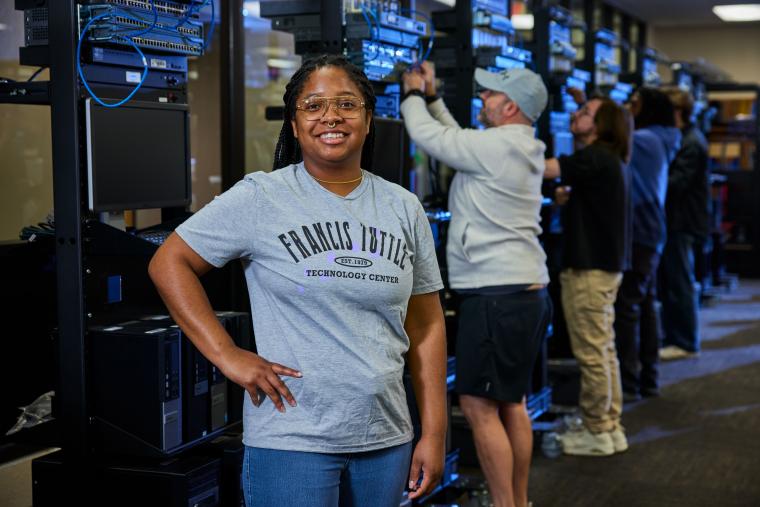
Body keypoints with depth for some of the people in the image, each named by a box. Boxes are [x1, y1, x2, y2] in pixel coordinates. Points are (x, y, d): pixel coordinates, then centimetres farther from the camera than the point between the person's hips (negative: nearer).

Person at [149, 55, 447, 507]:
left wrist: (435, 434, 4)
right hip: (291, 443, -4)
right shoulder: (261, 198, -5)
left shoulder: (404, 209, 6)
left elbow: (425, 326, 7)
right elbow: (169, 263, -2)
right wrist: (227, 355, -10)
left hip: (386, 439, 4)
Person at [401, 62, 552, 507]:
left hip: (497, 295, -10)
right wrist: (432, 97, 25)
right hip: (528, 291, 10)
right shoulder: (524, 147, 15)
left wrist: (413, 95, 10)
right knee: (512, 403, 16)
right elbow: (457, 138, 24)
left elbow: (429, 136, -7)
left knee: (479, 406, -6)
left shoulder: (496, 145, -15)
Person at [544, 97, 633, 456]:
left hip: (589, 268, -10)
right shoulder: (610, 160, 15)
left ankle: (597, 433, 5)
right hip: (605, 264, 10)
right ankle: (610, 427, 23)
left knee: (591, 353, -3)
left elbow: (542, 169, -26)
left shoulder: (594, 159, -17)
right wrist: (570, 198, 10)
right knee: (603, 349, 15)